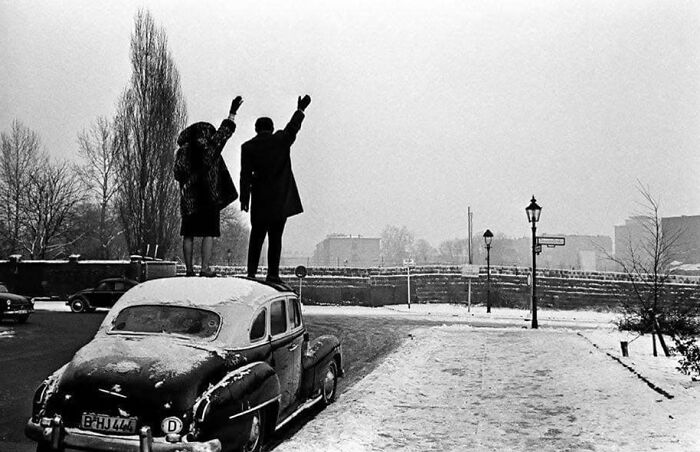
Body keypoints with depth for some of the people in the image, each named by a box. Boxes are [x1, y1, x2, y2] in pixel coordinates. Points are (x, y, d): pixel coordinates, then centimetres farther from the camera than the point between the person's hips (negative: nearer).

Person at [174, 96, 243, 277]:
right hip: (208, 198, -4)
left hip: (188, 199, 4)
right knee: (209, 233, -1)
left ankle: (189, 269, 10)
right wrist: (232, 112, 12)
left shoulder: (182, 152, 4)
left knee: (188, 235, 9)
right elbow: (224, 132, 4)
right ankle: (205, 268, -6)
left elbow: (178, 175, 7)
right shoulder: (209, 148, -5)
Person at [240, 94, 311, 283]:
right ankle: (273, 273, 2)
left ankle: (252, 272, 4)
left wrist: (244, 198, 3)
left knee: (257, 236, 7)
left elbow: (245, 174, -1)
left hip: (260, 198, 1)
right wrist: (301, 109, 35)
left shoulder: (248, 147, 1)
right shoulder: (282, 140, 1)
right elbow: (293, 126, 19)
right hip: (281, 198, 0)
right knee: (275, 237, 2)